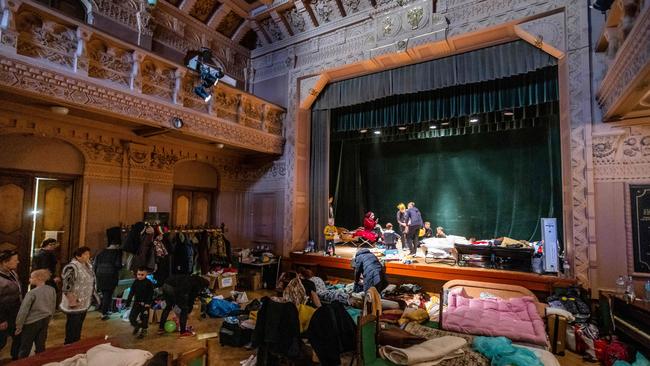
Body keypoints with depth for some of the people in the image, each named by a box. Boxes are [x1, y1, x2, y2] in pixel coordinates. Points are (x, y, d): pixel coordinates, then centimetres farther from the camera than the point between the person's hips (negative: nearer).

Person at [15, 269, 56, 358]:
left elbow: (23, 311, -16)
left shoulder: (32, 293, -20)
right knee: (41, 346, 16)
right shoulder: (52, 290, -4)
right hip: (44, 321, 5)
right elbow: (53, 307, 7)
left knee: (25, 349, 11)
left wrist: (19, 326, -4)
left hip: (31, 322, -5)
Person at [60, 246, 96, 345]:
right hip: (75, 303, -8)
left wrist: (92, 297, 17)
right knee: (72, 326, 3)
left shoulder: (88, 265, 6)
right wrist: (72, 301, -22)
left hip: (84, 303, 8)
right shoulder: (72, 267, -20)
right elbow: (67, 286, -22)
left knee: (79, 325, 19)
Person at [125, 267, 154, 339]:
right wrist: (128, 301, 4)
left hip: (145, 304, -4)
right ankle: (136, 326, 30)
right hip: (136, 303, 4)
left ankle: (143, 331, 23)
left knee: (144, 318, 5)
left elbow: (151, 294, -11)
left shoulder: (148, 283, -12)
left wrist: (148, 303, -17)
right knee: (131, 317, 1)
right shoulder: (135, 282, 1)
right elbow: (131, 292, 8)